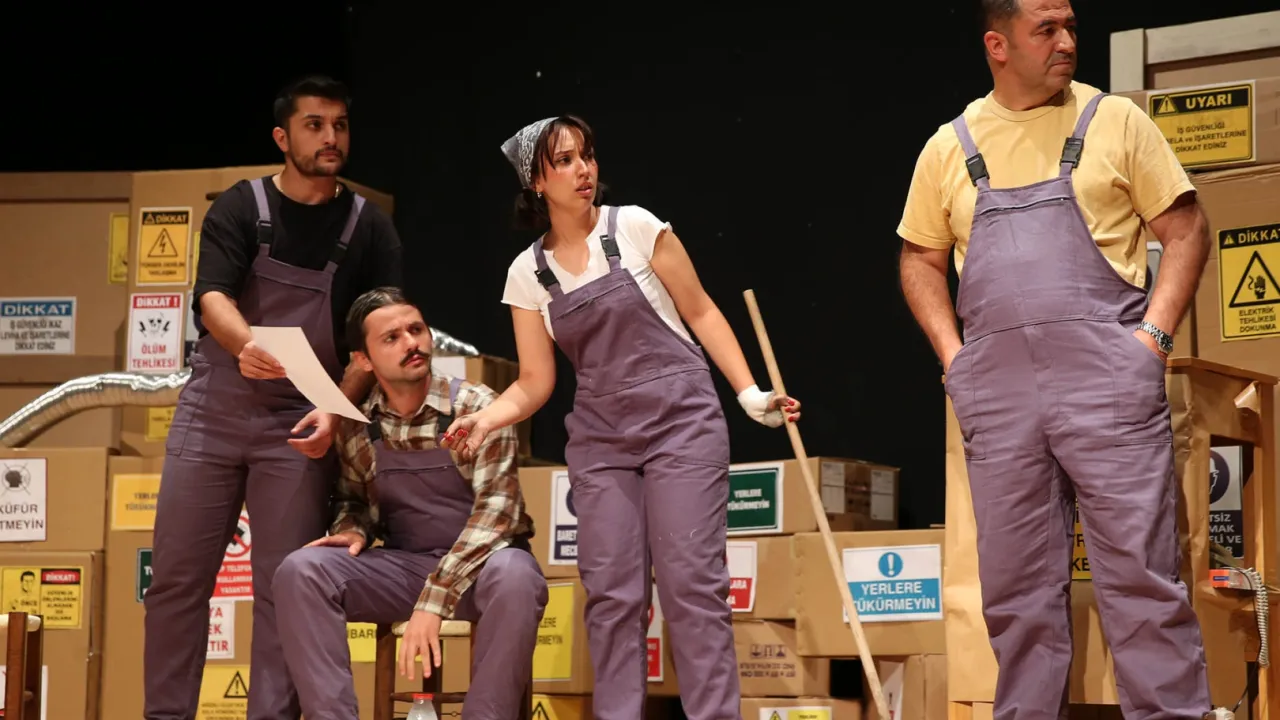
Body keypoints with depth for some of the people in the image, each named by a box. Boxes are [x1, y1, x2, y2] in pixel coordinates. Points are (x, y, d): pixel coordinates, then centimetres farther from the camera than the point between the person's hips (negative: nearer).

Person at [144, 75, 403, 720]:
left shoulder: (370, 229, 3)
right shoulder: (240, 208, 0)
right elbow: (211, 295, -15)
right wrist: (245, 344, -38)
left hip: (301, 423, 0)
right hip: (212, 411, 0)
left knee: (285, 585, -3)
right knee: (176, 577, 1)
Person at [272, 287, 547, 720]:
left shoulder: (477, 407, -10)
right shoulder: (356, 427, 1)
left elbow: (496, 507, -19)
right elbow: (355, 499, 19)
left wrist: (434, 598, -29)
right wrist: (352, 531, -8)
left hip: (481, 563, -3)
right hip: (405, 566, 3)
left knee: (514, 576, -39)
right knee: (300, 570, -21)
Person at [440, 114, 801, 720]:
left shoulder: (635, 228, -4)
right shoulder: (527, 273, 5)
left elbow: (700, 313, 2)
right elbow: (535, 382, 6)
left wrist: (750, 393, -5)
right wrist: (486, 418, -13)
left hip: (682, 422, -3)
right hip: (599, 441, 3)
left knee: (691, 583, -8)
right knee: (612, 593, -2)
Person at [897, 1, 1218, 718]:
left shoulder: (1113, 121, 5)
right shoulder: (951, 147, 12)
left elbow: (1187, 229, 6)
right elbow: (921, 261, 21)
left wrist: (1154, 335, -6)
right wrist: (953, 355, 7)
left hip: (1107, 376, -3)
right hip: (997, 389, 3)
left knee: (1141, 573, -5)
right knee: (1017, 586, 6)